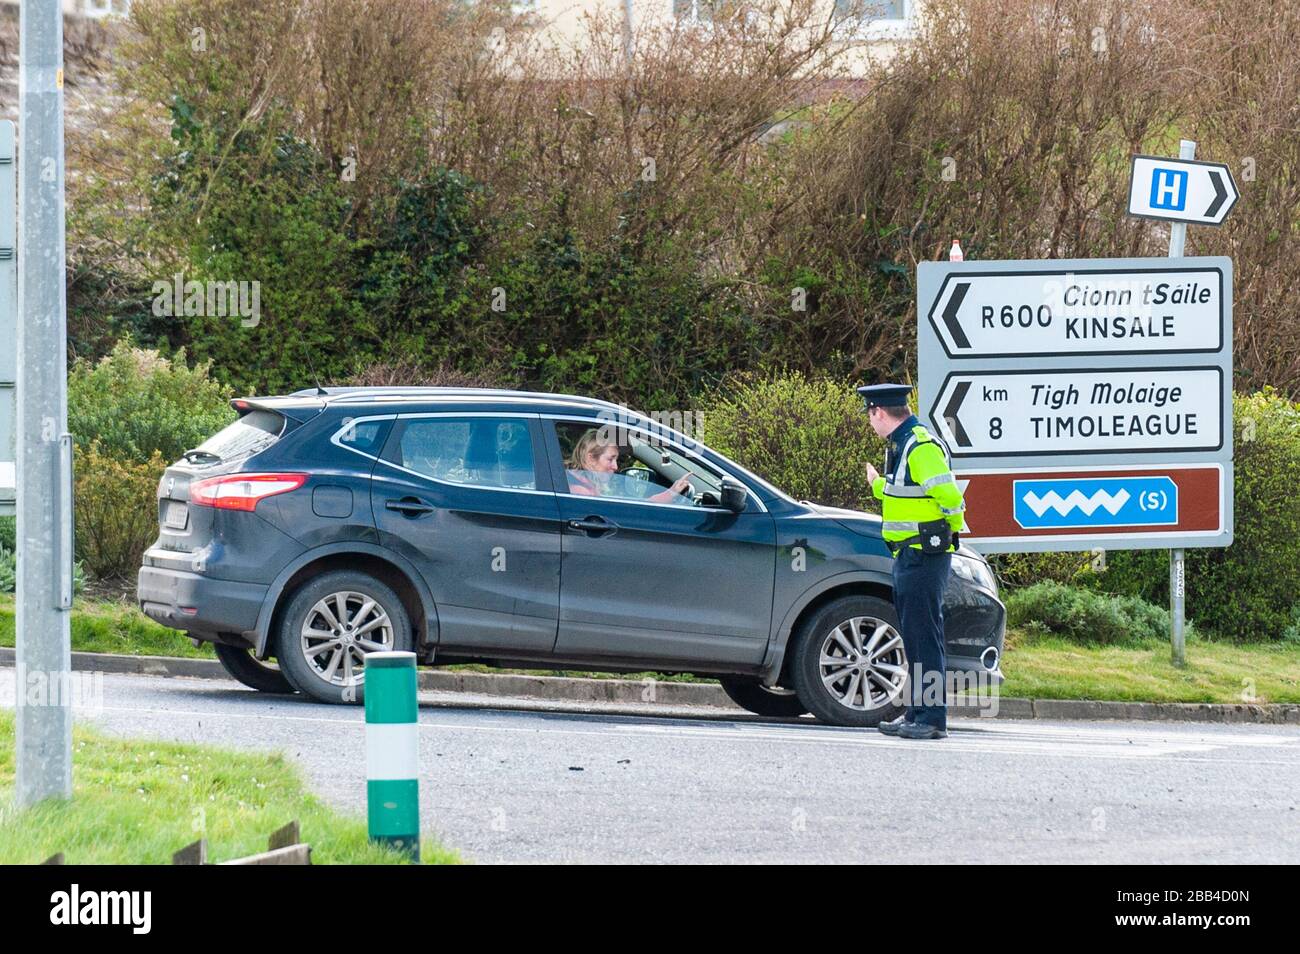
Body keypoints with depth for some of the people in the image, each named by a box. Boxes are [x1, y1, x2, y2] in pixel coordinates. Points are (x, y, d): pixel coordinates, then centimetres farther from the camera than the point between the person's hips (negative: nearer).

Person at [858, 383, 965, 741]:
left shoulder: (921, 447, -16)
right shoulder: (901, 445, 15)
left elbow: (949, 496, -22)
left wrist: (951, 528, -5)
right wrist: (878, 485, 42)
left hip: (924, 558, -10)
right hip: (909, 557, 10)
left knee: (924, 637, -9)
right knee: (914, 638, 13)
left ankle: (932, 718, -9)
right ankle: (916, 713, 19)